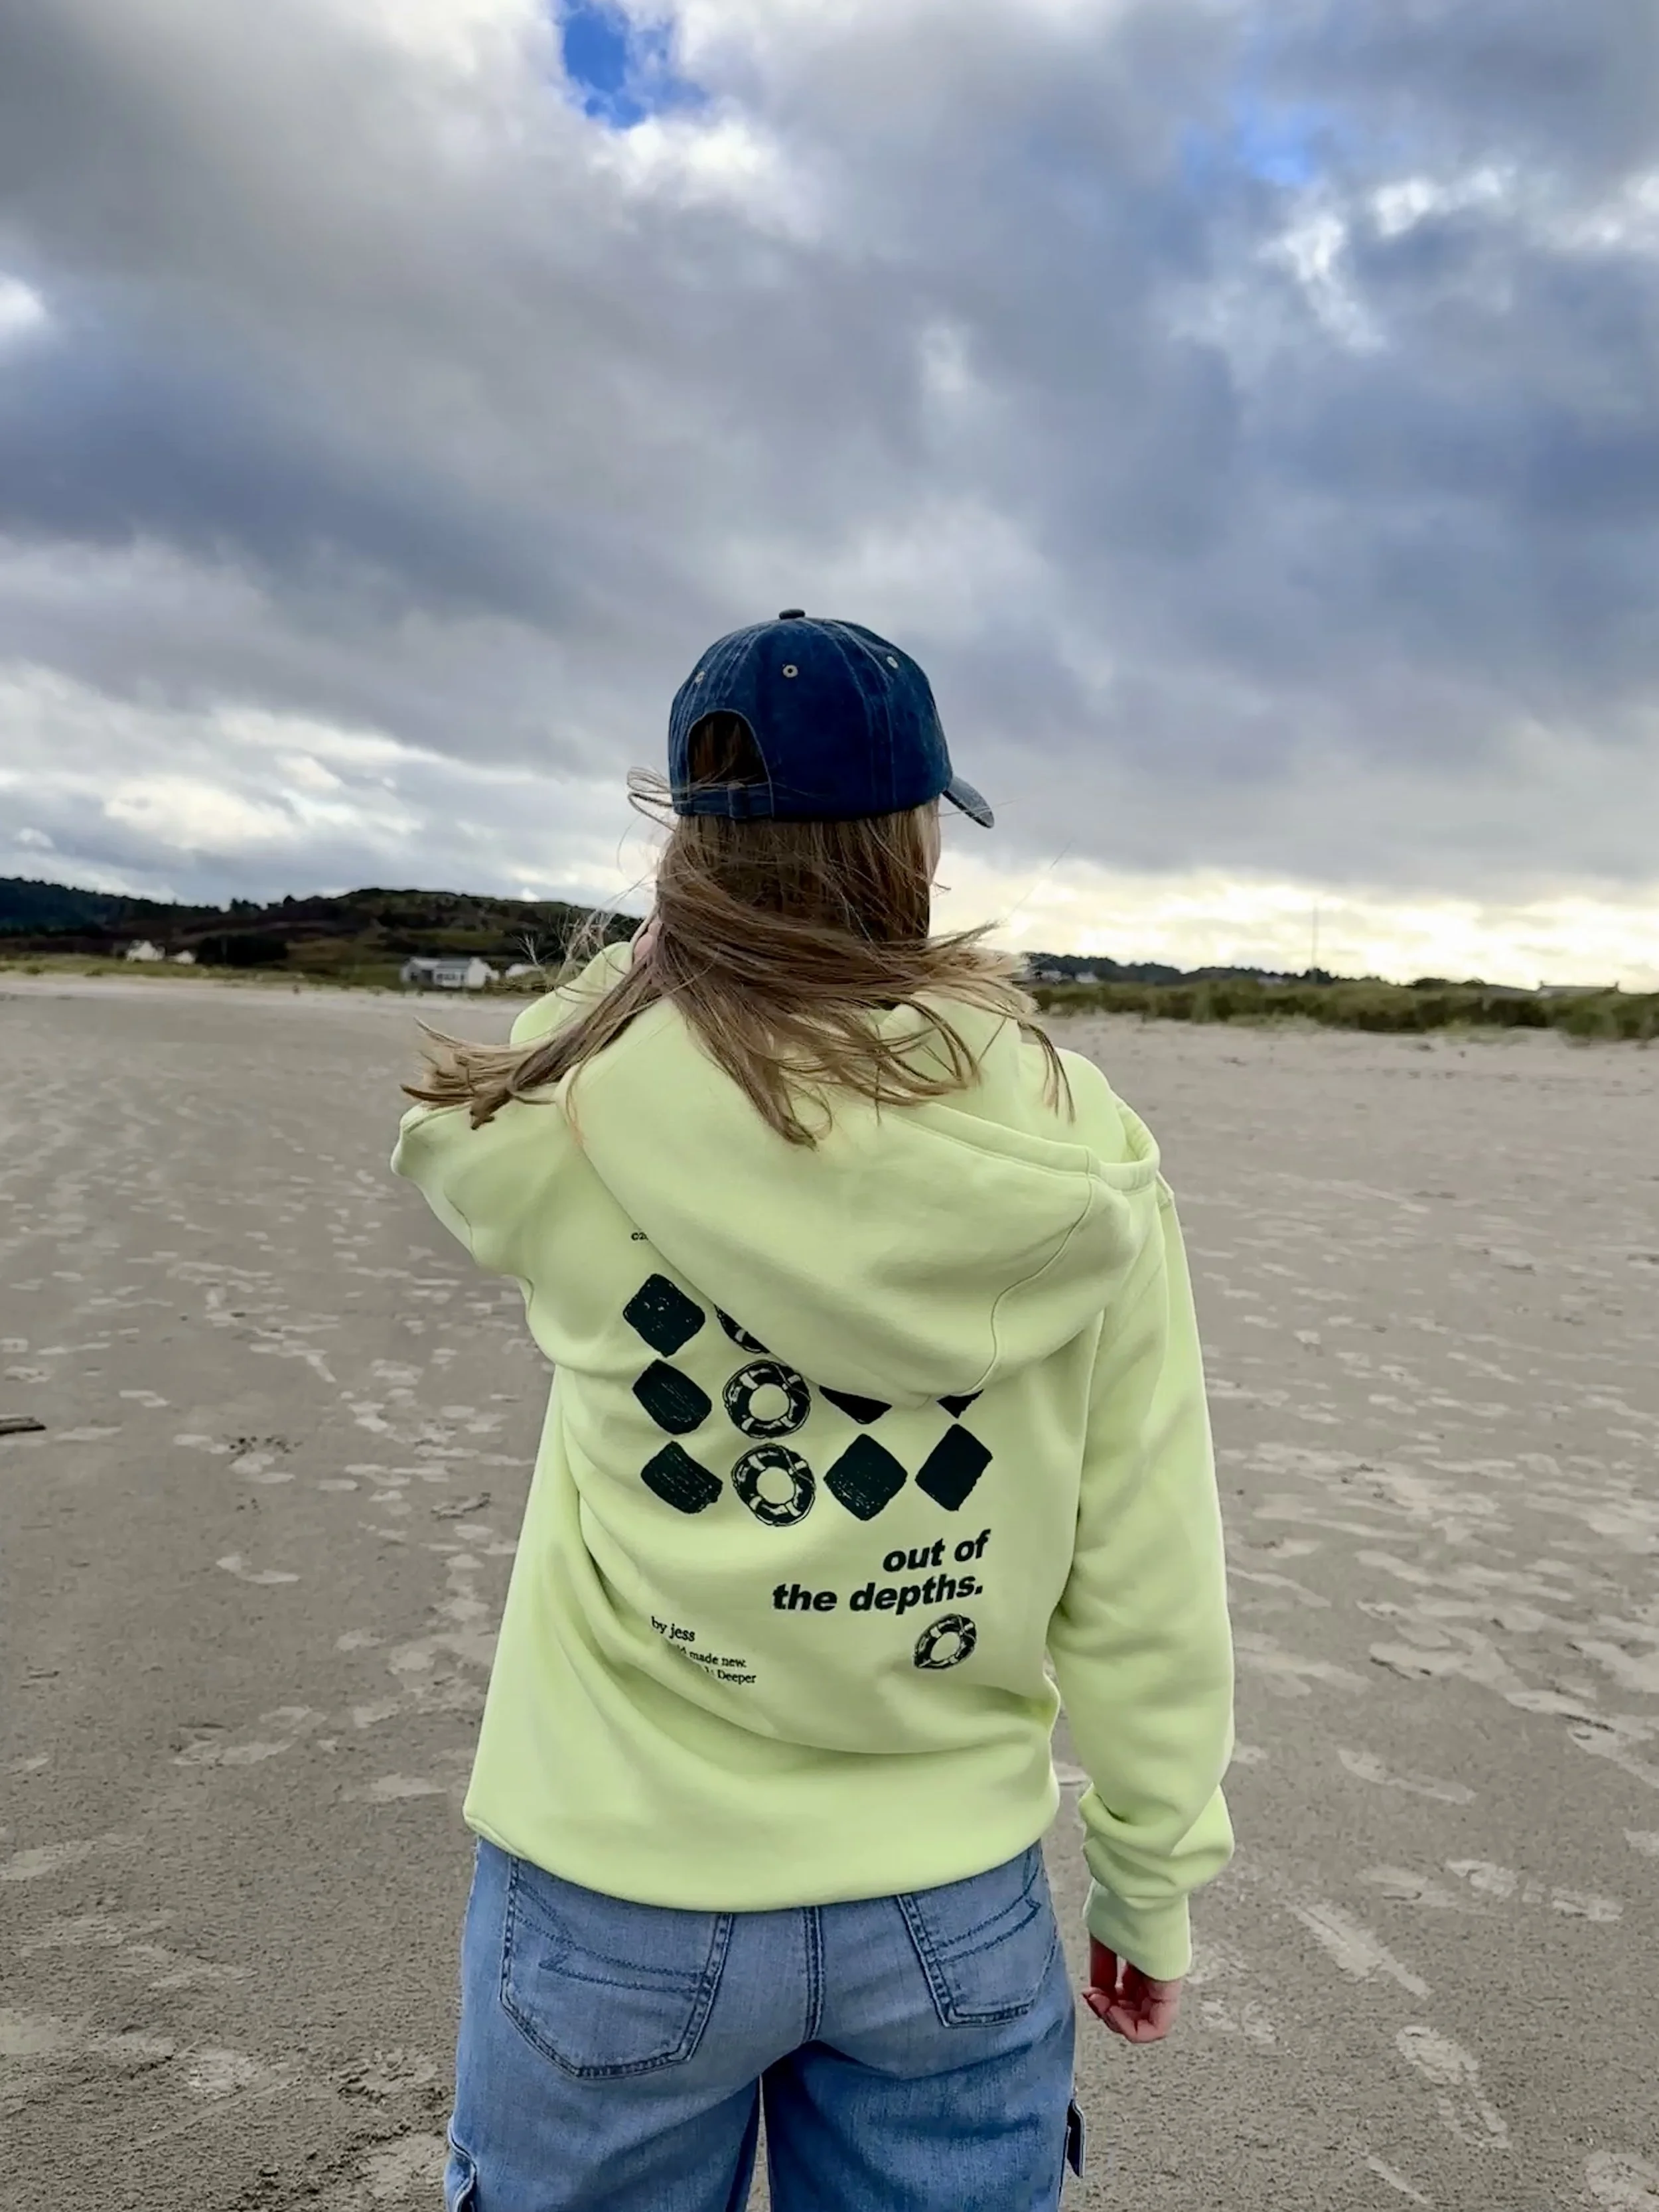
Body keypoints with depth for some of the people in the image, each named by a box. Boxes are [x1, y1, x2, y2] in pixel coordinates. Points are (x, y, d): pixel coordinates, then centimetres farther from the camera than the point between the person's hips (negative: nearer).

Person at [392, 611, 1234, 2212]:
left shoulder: (568, 1116, -18)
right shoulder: (1079, 1151, -14)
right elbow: (1146, 1586, -7)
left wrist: (679, 938, 13)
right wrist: (1152, 1884, 8)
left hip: (621, 1895, 0)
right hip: (956, 1900, 1)